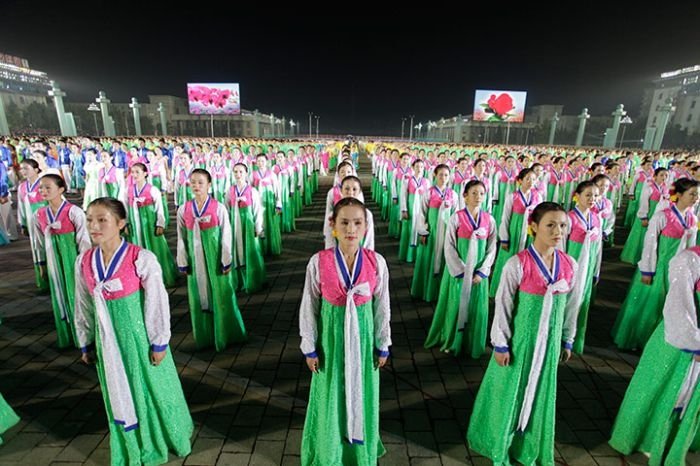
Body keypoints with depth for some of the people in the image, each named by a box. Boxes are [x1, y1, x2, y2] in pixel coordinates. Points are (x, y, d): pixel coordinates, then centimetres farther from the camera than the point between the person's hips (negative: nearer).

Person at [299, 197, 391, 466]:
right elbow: (309, 308, -6)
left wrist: (383, 345, 4)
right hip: (331, 337, -1)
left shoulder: (376, 262, -13)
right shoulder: (318, 262, -16)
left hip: (363, 337, 1)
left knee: (361, 396, 17)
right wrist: (309, 348, -1)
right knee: (331, 398, 16)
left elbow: (382, 307, -2)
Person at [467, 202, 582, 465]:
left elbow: (570, 307, 6)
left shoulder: (570, 265, -5)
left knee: (540, 394, 19)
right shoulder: (518, 264, -20)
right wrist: (500, 344, -10)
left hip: (549, 341, 4)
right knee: (510, 392, 13)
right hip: (520, 338, -4)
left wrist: (567, 340, 12)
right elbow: (503, 307, -14)